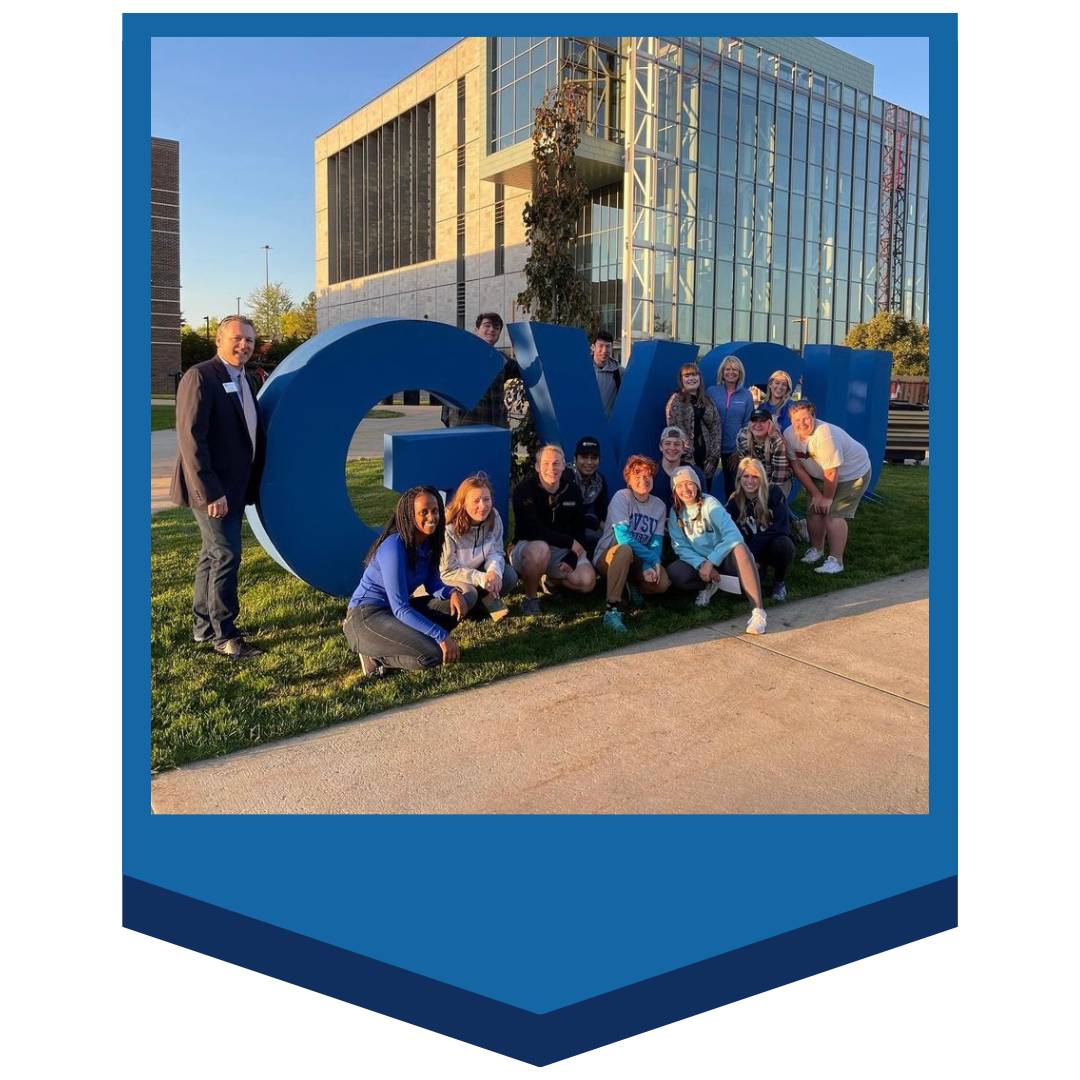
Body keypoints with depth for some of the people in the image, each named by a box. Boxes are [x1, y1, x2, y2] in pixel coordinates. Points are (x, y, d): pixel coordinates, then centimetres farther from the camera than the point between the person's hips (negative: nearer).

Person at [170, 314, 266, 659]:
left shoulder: (246, 381, 12)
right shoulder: (200, 376, -13)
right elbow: (191, 437, -19)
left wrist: (253, 485, 12)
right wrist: (210, 491, -21)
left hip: (236, 487, 8)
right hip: (213, 489, -8)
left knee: (213, 555, 15)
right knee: (226, 556, -6)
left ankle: (204, 626, 27)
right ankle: (224, 635, 5)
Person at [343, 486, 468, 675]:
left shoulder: (428, 542, 0)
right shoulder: (394, 547, -25)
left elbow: (433, 584, 9)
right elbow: (400, 609, -27)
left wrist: (452, 592, -15)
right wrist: (442, 636, -30)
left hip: (396, 610, 9)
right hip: (366, 615, -9)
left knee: (455, 608, -5)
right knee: (432, 654, -26)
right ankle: (374, 656, -3)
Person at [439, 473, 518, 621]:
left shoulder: (494, 517, -15)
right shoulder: (449, 527, -30)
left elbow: (495, 552, -5)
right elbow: (448, 571, -23)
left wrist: (494, 571, -28)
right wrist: (482, 579, -30)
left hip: (477, 569, 5)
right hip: (449, 576, -5)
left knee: (509, 576, -19)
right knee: (468, 595, -33)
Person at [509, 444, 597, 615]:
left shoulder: (573, 490, 1)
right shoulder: (525, 490, -16)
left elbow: (579, 529, 5)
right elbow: (533, 531, -24)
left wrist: (572, 558, -11)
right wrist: (569, 541, -20)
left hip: (562, 550, 5)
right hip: (528, 546, -5)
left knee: (588, 581, -17)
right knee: (540, 548, -41)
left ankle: (549, 579, 15)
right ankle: (530, 598, -15)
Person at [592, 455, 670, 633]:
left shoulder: (659, 505, 2)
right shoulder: (621, 497, -14)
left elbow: (657, 543, -4)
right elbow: (623, 538, -24)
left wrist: (649, 566, -23)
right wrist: (653, 559, -22)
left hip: (637, 561, 5)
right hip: (608, 556, -4)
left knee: (662, 583, -24)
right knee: (625, 550, -40)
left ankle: (629, 586, 10)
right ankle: (612, 610, -34)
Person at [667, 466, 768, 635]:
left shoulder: (709, 504, -11)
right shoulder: (675, 512, 1)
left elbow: (733, 535, -22)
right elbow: (680, 546, -6)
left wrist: (711, 562, -28)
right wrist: (701, 564, -23)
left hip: (722, 558, -3)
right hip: (698, 561, 3)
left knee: (740, 548, -37)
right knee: (674, 573, -28)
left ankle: (758, 611, -41)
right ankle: (710, 585, 2)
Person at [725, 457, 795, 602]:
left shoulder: (774, 493, -12)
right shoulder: (734, 502, -6)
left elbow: (780, 527, -20)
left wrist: (752, 548, -25)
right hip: (752, 552, 1)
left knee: (783, 544, -37)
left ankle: (780, 582, -6)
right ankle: (760, 568, 11)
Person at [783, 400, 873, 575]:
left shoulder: (825, 435, -35)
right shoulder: (789, 435, -15)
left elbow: (831, 473, -29)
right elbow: (797, 467, -8)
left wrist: (827, 497, -16)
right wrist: (815, 494, -8)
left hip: (852, 473, -7)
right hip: (819, 475, 7)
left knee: (834, 514, -15)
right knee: (813, 510, 4)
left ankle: (836, 561, -10)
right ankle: (816, 549, 25)